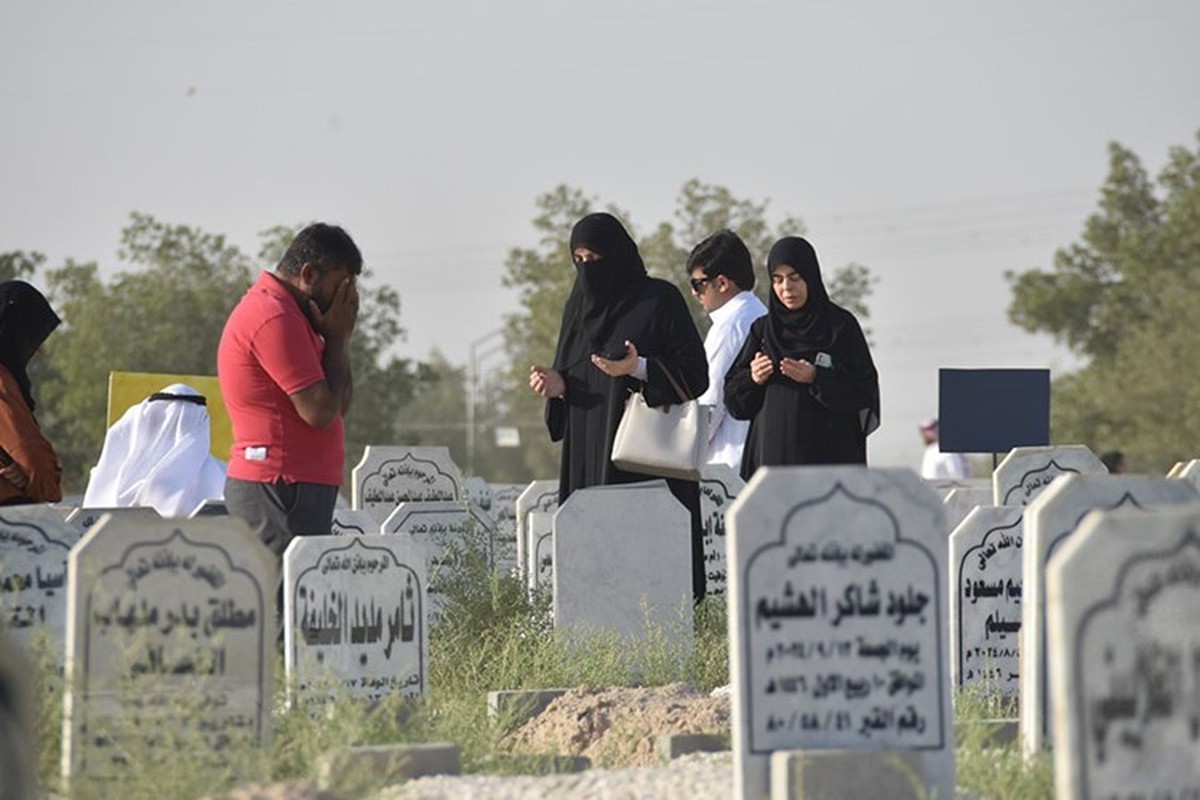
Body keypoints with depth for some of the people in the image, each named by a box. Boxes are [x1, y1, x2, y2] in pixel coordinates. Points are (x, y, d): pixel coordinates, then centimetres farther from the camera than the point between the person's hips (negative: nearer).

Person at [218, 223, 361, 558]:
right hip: (279, 489, -10)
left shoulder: (276, 310, 20)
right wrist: (337, 337, -6)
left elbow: (339, 405, 20)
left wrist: (337, 337, 7)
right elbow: (320, 412, -18)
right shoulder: (274, 318, -13)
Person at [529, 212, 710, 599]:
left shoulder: (659, 300, -2)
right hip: (588, 450, 6)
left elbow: (694, 372, -5)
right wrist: (558, 384, -2)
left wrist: (639, 369, -20)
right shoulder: (579, 305, 16)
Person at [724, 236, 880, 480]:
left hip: (827, 454, -3)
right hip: (770, 452, 3)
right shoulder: (763, 329, 13)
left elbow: (864, 391, -3)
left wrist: (815, 379, -16)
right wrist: (751, 379, -8)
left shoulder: (840, 325, 3)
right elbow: (733, 399, 13)